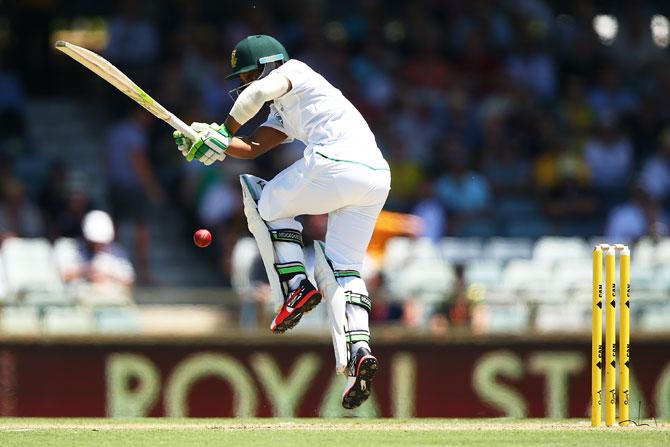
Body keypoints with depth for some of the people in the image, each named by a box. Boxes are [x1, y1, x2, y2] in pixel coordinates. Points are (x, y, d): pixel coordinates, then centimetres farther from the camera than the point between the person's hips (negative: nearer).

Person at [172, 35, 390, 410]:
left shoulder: (293, 71, 10)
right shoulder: (285, 114, 35)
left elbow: (257, 94, -11)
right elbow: (251, 148, 27)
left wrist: (225, 132, 2)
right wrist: (203, 139, 12)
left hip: (335, 164, -9)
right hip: (376, 178, 9)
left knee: (265, 200, 15)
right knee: (342, 267, 12)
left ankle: (294, 285, 1)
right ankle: (357, 348, -9)